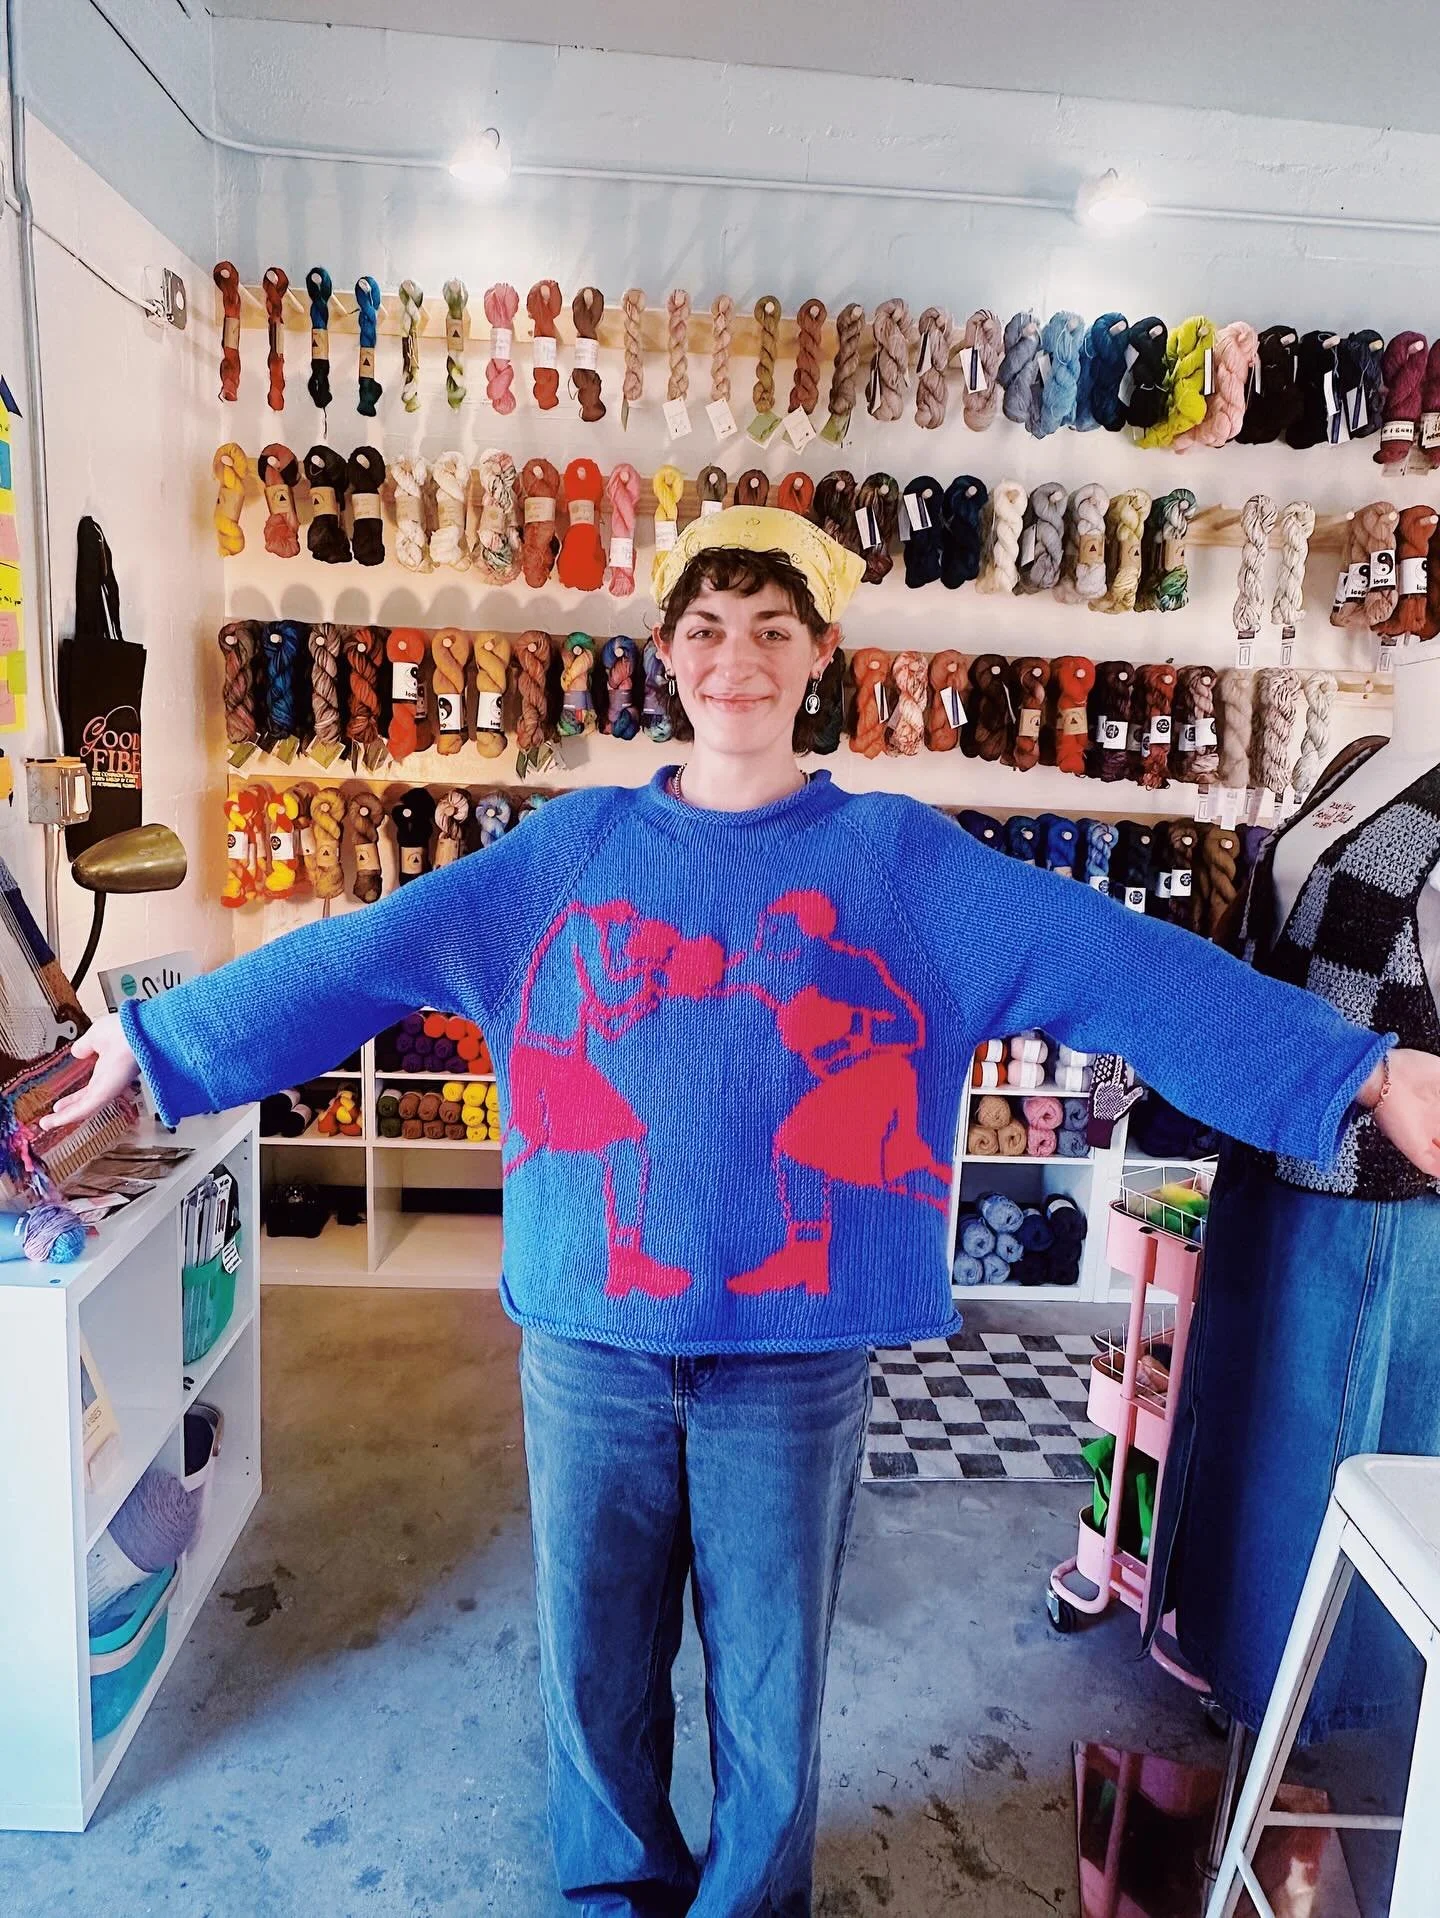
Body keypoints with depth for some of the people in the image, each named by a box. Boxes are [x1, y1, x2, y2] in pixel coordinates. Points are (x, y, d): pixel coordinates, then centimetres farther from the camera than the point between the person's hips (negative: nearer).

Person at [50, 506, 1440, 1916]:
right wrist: (154, 1038, 1)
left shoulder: (897, 857, -2)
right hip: (589, 1343, 2)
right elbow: (362, 955, 1)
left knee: (771, 1684, 16)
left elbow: (1115, 967, -9)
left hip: (796, 1353, -1)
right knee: (596, 1670, 19)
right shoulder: (576, 846, 2)